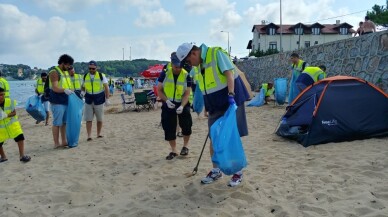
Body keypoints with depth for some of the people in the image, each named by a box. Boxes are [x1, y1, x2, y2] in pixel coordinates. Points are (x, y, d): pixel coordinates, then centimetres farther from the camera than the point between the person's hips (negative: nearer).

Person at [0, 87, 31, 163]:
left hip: (12, 124, -1)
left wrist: (6, 115, -29)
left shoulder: (10, 102, -14)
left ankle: (22, 156, -8)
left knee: (20, 137, -16)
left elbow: (14, 113, -11)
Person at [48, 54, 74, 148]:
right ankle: (56, 143, 5)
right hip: (57, 102, -8)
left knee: (64, 122, 14)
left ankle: (64, 141, 23)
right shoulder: (54, 72, -11)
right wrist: (65, 90, -37)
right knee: (57, 123, -2)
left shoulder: (65, 72, 15)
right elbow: (54, 88, -21)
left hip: (66, 101, 9)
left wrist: (71, 92, 12)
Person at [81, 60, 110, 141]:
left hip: (99, 100, -2)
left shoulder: (101, 76, -1)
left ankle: (99, 134, 22)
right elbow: (83, 87, 17)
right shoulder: (85, 76, 7)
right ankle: (89, 136, 0)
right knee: (88, 119, -3)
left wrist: (107, 99, -7)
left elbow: (106, 88, -2)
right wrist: (82, 92, -6)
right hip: (88, 101, 2)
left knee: (100, 119, 8)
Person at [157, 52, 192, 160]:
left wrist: (182, 106, -26)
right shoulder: (165, 73, -8)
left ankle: (185, 146, 25)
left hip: (182, 104, -1)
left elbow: (187, 93, -11)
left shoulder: (186, 75, -9)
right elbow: (159, 90, -4)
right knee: (168, 128, 1)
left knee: (186, 126, -1)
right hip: (168, 104, 1)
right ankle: (173, 150, 17)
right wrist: (166, 100, -20)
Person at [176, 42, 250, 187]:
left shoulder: (216, 53, -12)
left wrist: (230, 95, -31)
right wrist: (207, 108, 16)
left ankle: (238, 172, 13)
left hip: (231, 102, -7)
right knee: (214, 138, 8)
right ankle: (216, 171, 23)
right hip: (215, 107, 7)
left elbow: (229, 74, -21)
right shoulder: (199, 66, 11)